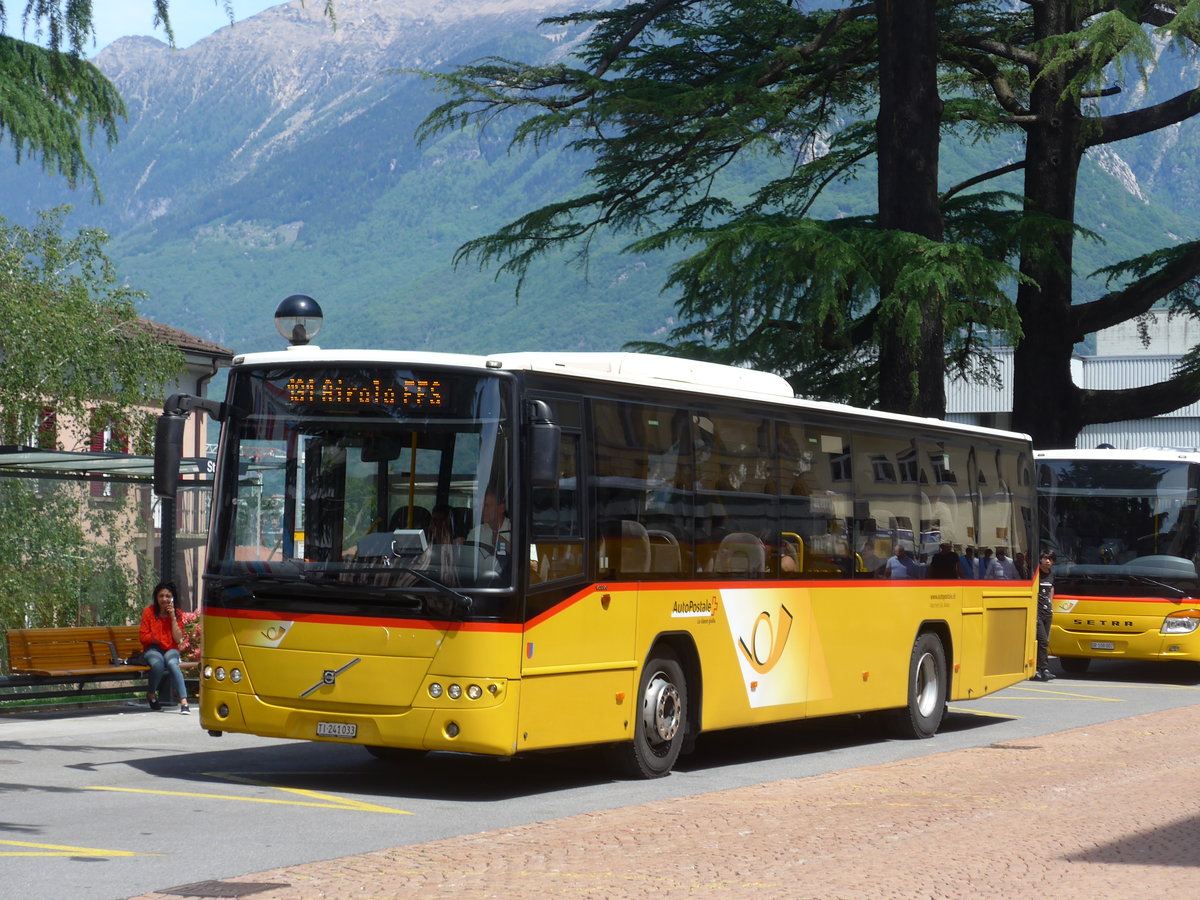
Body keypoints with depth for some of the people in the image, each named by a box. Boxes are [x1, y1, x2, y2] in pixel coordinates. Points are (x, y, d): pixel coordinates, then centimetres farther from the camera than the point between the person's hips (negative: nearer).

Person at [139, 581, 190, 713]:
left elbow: (178, 639, -3)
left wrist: (173, 617, -9)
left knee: (172, 663, -36)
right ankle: (151, 694, -8)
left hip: (171, 650, 1)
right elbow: (143, 635, 2)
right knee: (158, 664, -37)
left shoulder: (177, 613, 6)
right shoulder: (149, 612, 3)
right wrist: (156, 640, -10)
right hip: (153, 649, -1)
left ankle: (184, 702, -46)